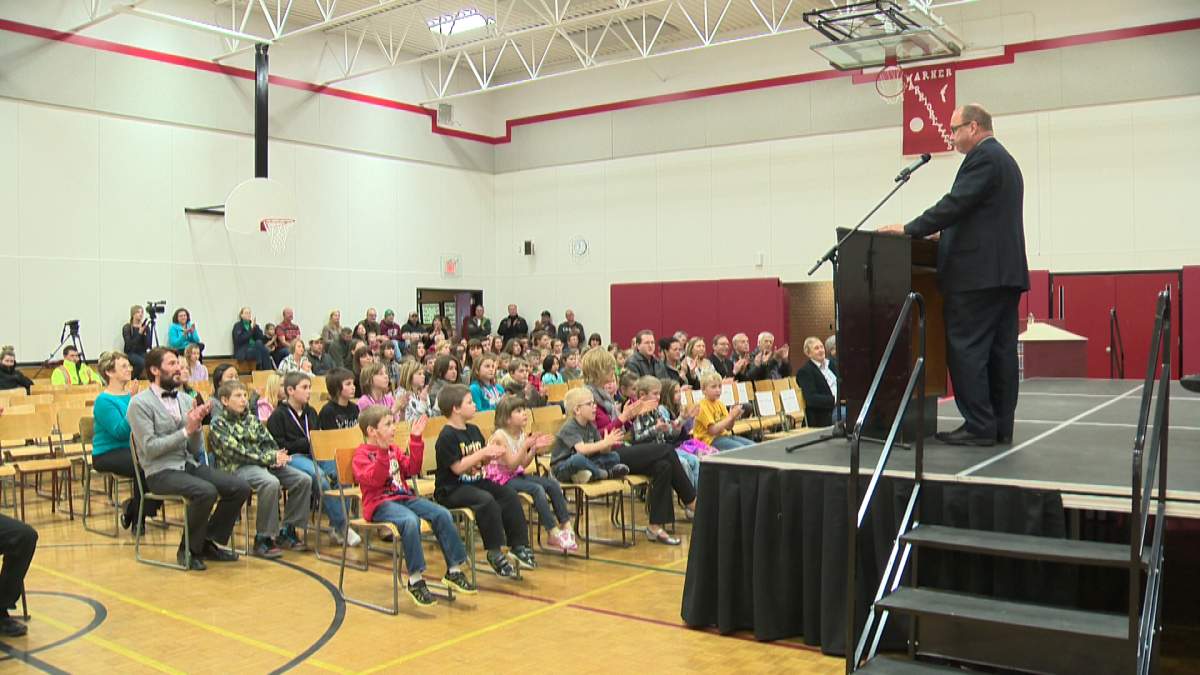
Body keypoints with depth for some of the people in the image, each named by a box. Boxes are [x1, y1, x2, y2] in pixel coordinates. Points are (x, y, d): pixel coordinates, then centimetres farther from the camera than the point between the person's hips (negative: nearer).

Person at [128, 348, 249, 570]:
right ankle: (189, 550, -9)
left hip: (190, 464, 7)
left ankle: (208, 542, 5)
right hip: (160, 471, -6)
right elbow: (150, 448, -14)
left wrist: (197, 425, -8)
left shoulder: (185, 400, 13)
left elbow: (196, 450, 11)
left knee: (240, 488, -13)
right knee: (206, 491, -32)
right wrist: (186, 430, -17)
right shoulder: (140, 403, -5)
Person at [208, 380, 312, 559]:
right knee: (271, 483, -36)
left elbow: (269, 442, 15)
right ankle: (263, 538, -24)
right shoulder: (218, 425, 1)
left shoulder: (252, 419, 21)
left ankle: (287, 530, 1)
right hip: (237, 467, -6)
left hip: (266, 463, 7)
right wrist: (269, 458, -16)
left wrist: (276, 457, -9)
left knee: (303, 480, -11)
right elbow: (235, 451, -12)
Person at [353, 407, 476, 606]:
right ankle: (415, 580, -28)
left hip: (404, 497, 7)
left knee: (442, 514, -13)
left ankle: (454, 570, -5)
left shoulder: (394, 449, 20)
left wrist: (415, 439, 10)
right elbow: (374, 480, -18)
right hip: (380, 503, -7)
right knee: (410, 520, -36)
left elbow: (412, 469, 15)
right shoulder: (362, 454, -3)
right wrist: (383, 452, -29)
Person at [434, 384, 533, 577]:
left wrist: (492, 455, -4)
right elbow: (457, 467, -20)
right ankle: (494, 553, -21)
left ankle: (518, 545, -4)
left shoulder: (473, 430, 13)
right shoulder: (447, 436, -13)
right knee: (486, 500, -31)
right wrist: (482, 453, -18)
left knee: (509, 494, -8)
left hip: (475, 482, 8)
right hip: (451, 490, -8)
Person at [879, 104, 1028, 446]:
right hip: (1006, 270, 10)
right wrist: (946, 234, 20)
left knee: (966, 350, -8)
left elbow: (955, 203, -16)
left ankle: (978, 426, -7)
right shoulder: (1007, 160, 24)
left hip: (977, 272, -10)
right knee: (1001, 351, 7)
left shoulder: (982, 157, -8)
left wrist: (910, 230, -11)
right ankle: (1001, 427, 10)